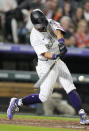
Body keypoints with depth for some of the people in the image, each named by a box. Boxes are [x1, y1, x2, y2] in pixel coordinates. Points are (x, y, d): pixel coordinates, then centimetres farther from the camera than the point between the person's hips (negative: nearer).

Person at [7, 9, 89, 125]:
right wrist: (55, 56, -48)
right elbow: (45, 54, -28)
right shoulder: (35, 37, -19)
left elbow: (58, 32, -21)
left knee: (70, 88, -5)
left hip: (58, 62, 6)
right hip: (46, 65, -5)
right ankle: (17, 102, 10)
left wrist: (61, 41, -42)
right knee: (44, 97, -7)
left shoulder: (50, 23, -3)